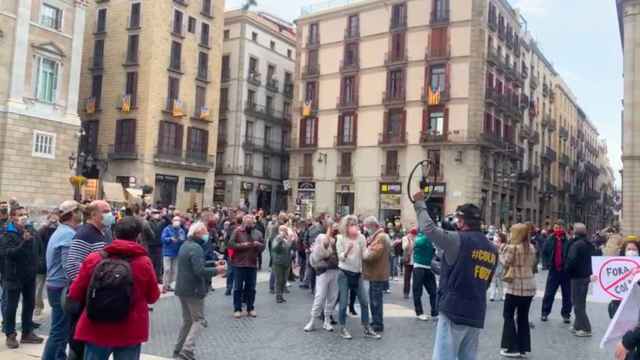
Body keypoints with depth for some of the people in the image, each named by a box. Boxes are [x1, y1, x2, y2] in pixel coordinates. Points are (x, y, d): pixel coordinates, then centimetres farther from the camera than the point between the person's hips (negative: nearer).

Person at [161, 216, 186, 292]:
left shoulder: (182, 230, 5)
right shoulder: (167, 229, -5)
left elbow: (184, 240, 1)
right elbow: (163, 238, -13)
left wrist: (182, 239, -20)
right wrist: (171, 239, -27)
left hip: (176, 253, 4)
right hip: (167, 252, -4)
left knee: (173, 270, 8)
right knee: (167, 269, -9)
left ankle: (169, 285, 19)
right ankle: (164, 285, 0)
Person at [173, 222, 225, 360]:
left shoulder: (185, 245, 13)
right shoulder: (196, 248, -19)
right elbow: (200, 271, -27)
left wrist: (214, 264, 11)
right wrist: (216, 270, -14)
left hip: (182, 288, 10)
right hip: (193, 290, -10)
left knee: (187, 320, 18)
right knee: (199, 321, -2)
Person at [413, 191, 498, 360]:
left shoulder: (458, 240, -12)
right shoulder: (492, 249, 11)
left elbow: (428, 227, -10)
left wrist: (420, 203, 4)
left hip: (454, 311, -7)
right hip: (477, 314, 7)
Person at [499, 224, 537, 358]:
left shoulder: (511, 247, -13)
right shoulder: (531, 247, 7)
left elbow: (505, 263, -7)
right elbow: (532, 264, 16)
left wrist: (501, 250, 5)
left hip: (515, 286, -6)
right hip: (529, 286, 6)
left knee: (508, 315, 6)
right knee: (523, 317, 12)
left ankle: (512, 348, 6)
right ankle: (523, 348, 15)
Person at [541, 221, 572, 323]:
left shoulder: (568, 241, -7)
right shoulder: (550, 240, -1)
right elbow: (544, 253, 6)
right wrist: (548, 263, -3)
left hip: (565, 271, -1)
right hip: (553, 270, 1)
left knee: (567, 295, 8)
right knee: (549, 293, 7)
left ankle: (566, 314, 20)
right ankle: (545, 313, 17)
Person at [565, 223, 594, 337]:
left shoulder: (576, 244, -20)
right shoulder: (588, 244, 9)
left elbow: (571, 260, -26)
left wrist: (567, 270, -10)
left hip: (577, 277, -9)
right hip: (586, 275, 9)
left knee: (578, 303, -2)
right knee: (580, 302, 17)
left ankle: (585, 329, 0)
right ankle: (578, 326, 24)